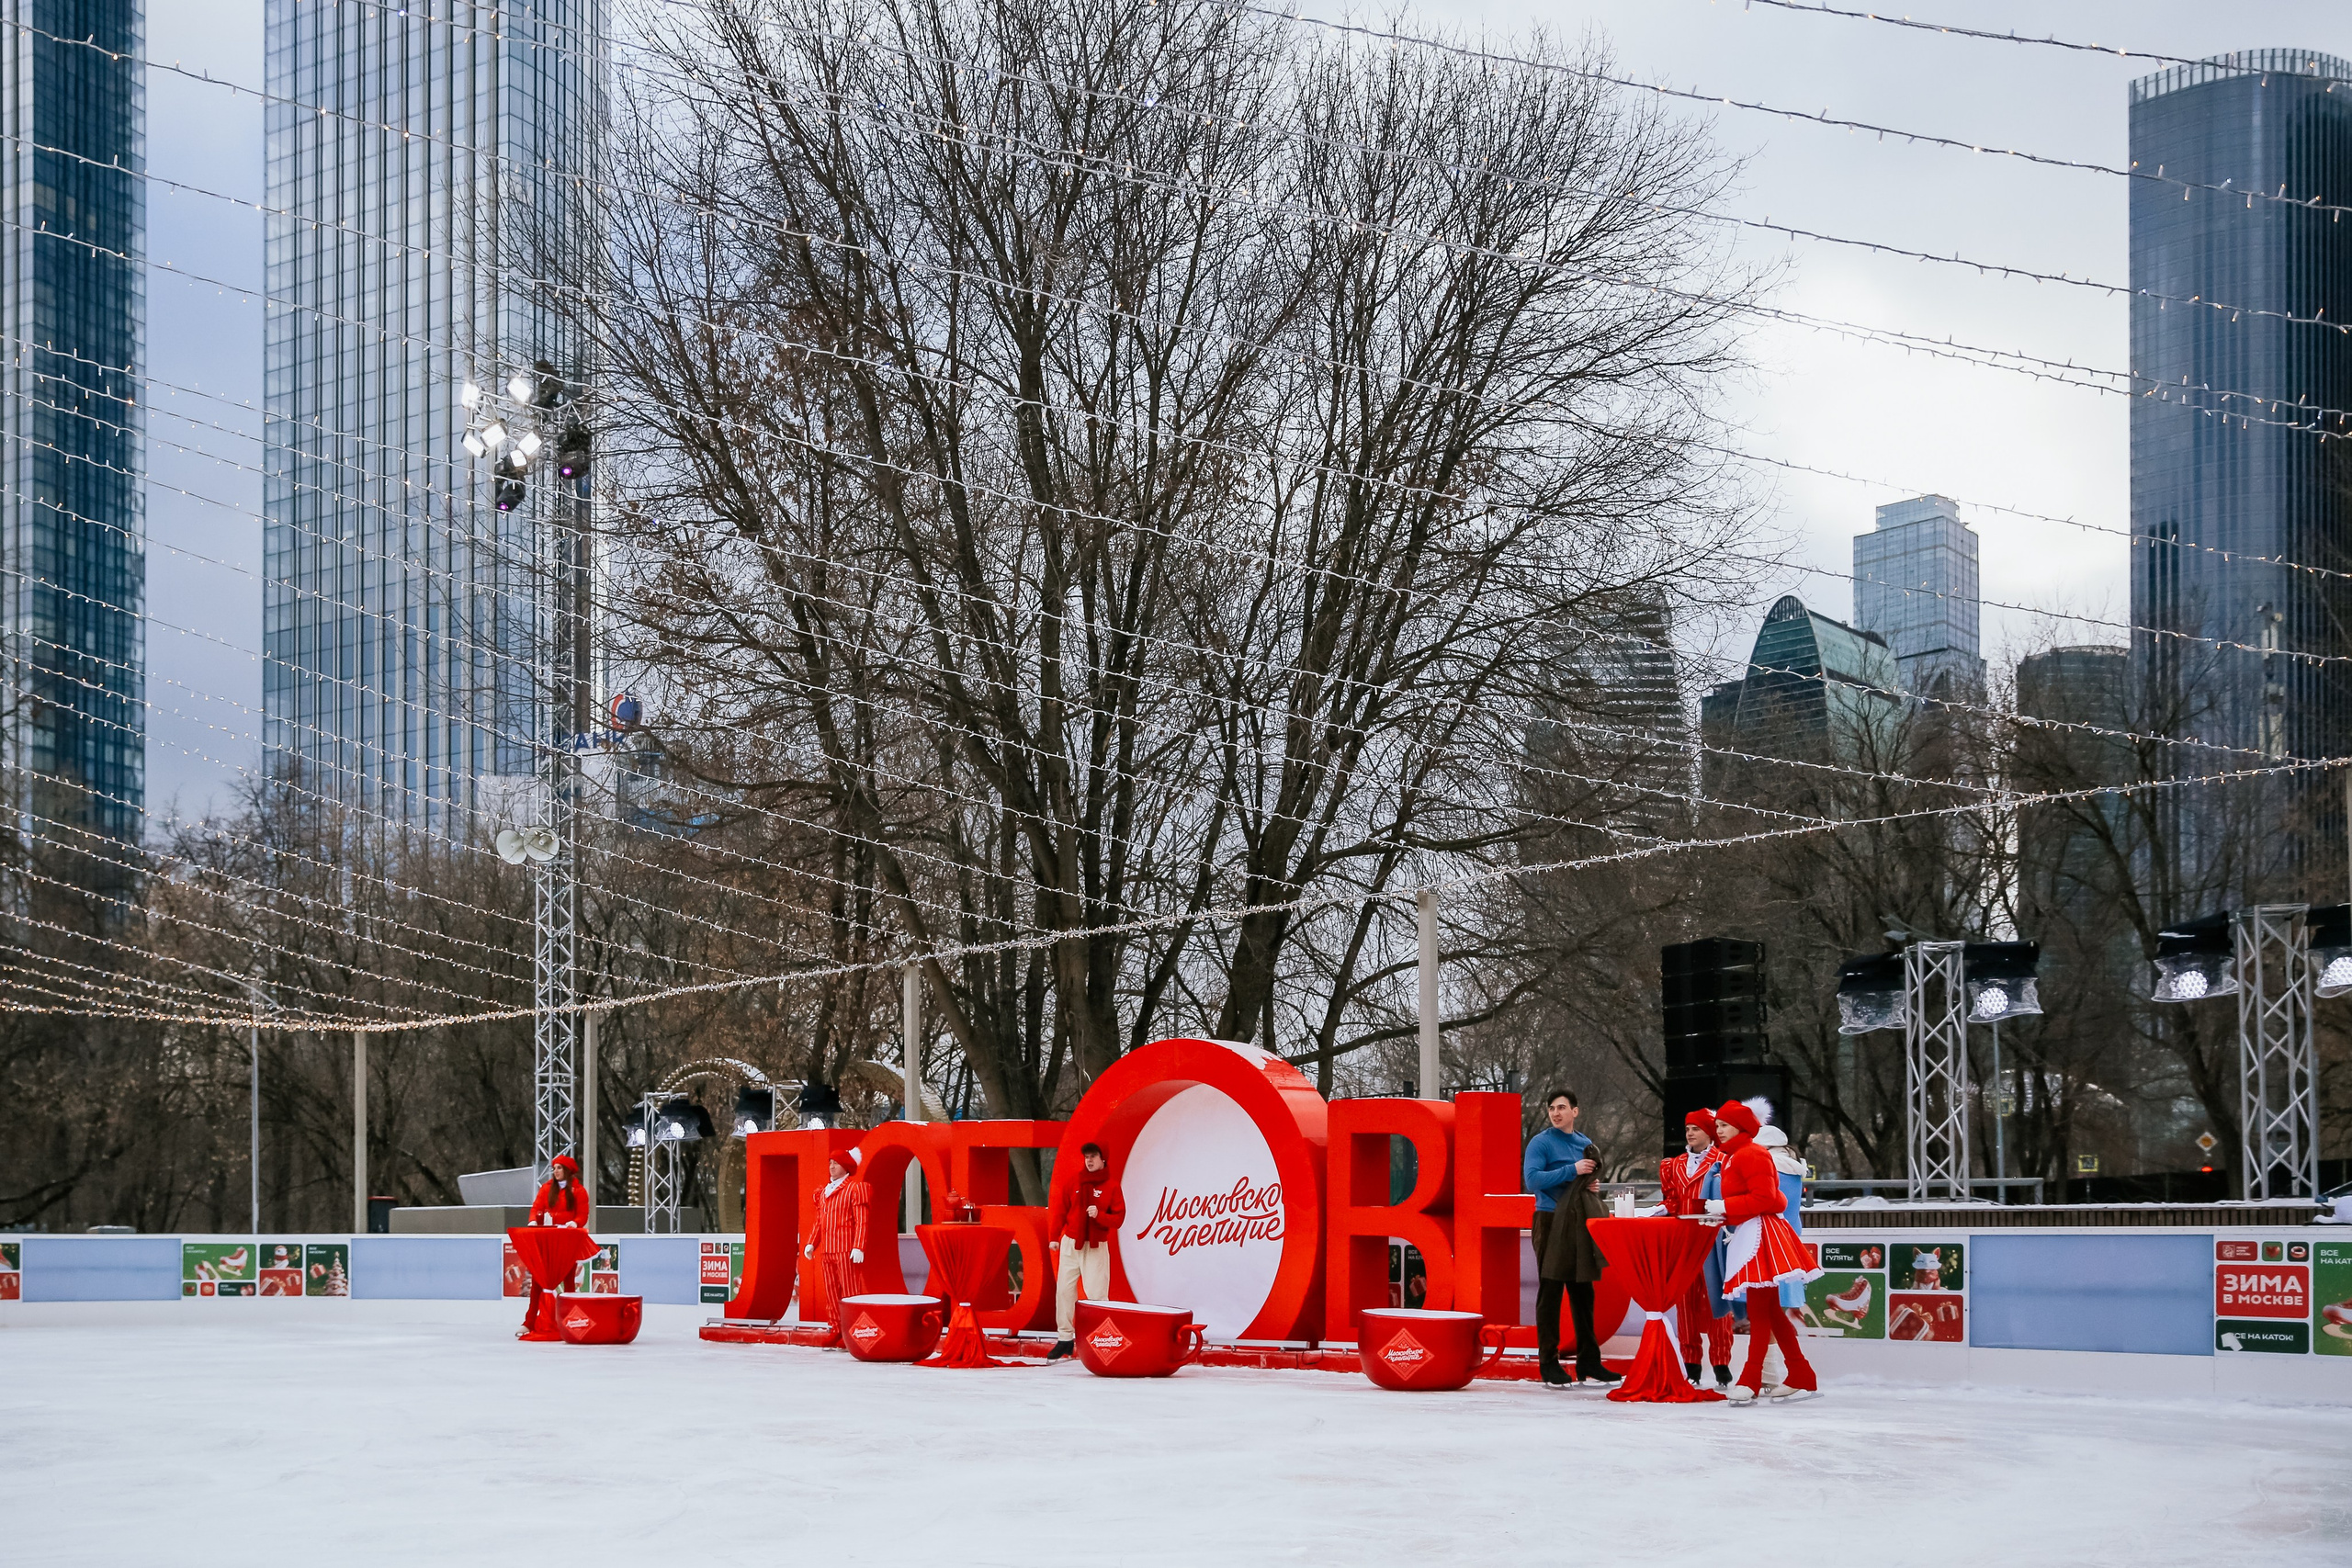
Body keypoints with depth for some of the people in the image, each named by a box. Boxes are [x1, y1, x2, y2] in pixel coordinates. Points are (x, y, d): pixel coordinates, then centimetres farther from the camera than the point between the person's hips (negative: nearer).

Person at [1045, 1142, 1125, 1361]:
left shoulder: (1111, 1187, 0)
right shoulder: (1074, 1184, 7)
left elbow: (1119, 1218, -4)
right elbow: (1060, 1211, 7)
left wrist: (1099, 1215, -21)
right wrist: (1053, 1237, -1)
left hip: (1097, 1247, -3)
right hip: (1071, 1244, 3)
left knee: (1097, 1293, -9)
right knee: (1064, 1289, 2)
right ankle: (1065, 1338, 9)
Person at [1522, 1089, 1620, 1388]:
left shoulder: (1585, 1144, 14)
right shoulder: (1541, 1143, -6)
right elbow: (1532, 1180, -17)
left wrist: (1592, 1184, 3)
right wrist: (1572, 1170, -19)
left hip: (1580, 1225, 6)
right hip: (1552, 1223, -6)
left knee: (1583, 1293, 9)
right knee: (1550, 1293, -3)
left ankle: (1588, 1363, 14)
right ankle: (1549, 1363, 1)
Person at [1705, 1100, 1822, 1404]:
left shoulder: (1752, 1154, -11)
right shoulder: (1732, 1157, 18)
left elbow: (1764, 1197, -19)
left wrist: (1725, 1206, -15)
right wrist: (1722, 1217, 8)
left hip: (1760, 1233, -10)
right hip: (1746, 1233, 10)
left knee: (1758, 1309, -9)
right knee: (1770, 1310, 11)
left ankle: (1750, 1381, -10)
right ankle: (1801, 1377, 16)